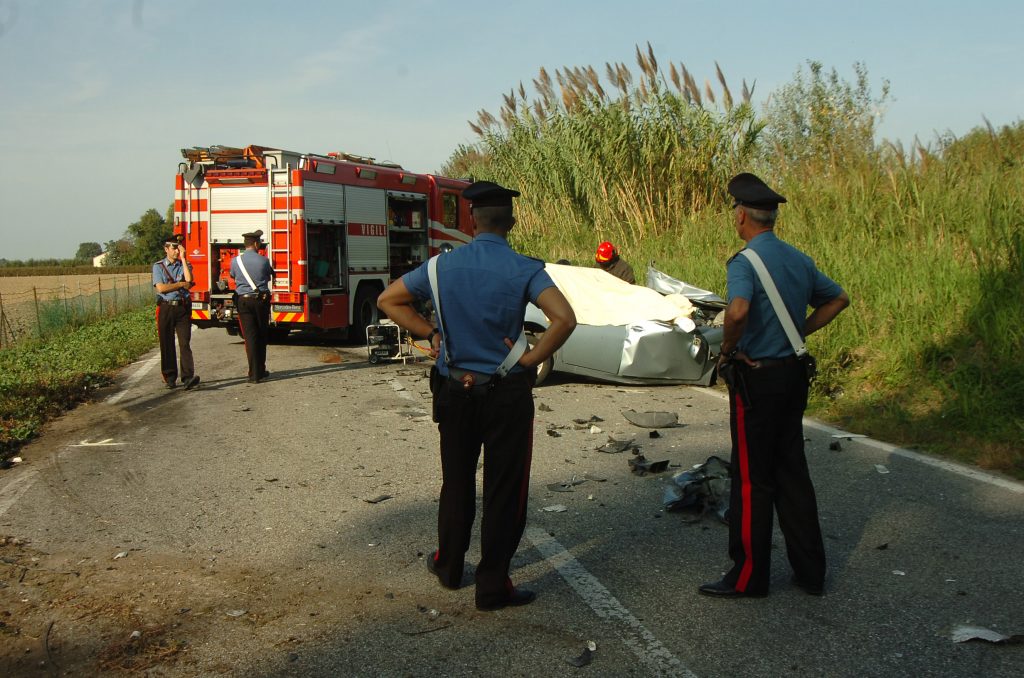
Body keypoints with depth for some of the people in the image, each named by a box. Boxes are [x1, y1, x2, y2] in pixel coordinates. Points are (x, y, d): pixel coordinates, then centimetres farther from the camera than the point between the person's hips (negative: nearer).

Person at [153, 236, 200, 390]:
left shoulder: (185, 265, 11)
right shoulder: (158, 266, 6)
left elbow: (189, 280, -10)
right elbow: (161, 288, -7)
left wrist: (183, 258, -6)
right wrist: (181, 284, -4)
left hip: (183, 308, 0)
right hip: (166, 308, 0)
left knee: (185, 343, -9)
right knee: (167, 344, 4)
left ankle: (188, 377, -17)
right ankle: (170, 378, 13)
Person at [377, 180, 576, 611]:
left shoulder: (442, 265, -1)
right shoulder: (524, 270, -12)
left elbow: (388, 300, 8)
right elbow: (565, 319, -26)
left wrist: (429, 333, 6)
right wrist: (532, 358, -14)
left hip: (454, 390, 4)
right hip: (507, 393, -3)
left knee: (457, 482, 20)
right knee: (504, 490, 7)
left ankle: (448, 566, 35)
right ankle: (492, 587, 13)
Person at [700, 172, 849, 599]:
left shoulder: (745, 263, -17)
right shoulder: (799, 259, 9)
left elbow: (739, 311, -35)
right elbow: (838, 299, 21)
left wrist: (727, 349, -17)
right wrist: (800, 331, 14)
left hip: (756, 377, -7)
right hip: (793, 373, 8)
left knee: (752, 478, 2)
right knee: (792, 471, 15)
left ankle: (749, 575, 12)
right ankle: (810, 570, 22)